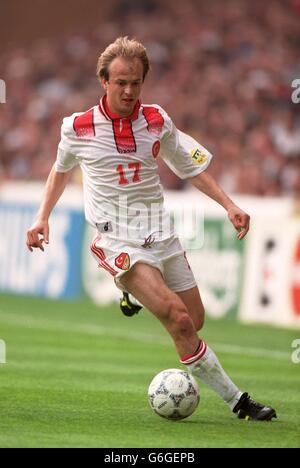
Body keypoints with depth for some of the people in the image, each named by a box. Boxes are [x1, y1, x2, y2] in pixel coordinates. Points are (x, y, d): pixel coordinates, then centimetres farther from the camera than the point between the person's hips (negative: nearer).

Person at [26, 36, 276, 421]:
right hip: (117, 239, -4)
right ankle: (236, 401, -15)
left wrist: (229, 205, 6)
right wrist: (43, 217, 11)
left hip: (159, 233, 5)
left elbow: (191, 165, 14)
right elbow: (61, 168, 16)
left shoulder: (157, 121, 2)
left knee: (194, 321, 6)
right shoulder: (78, 127, -5)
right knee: (179, 319, -20)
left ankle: (136, 291, 35)